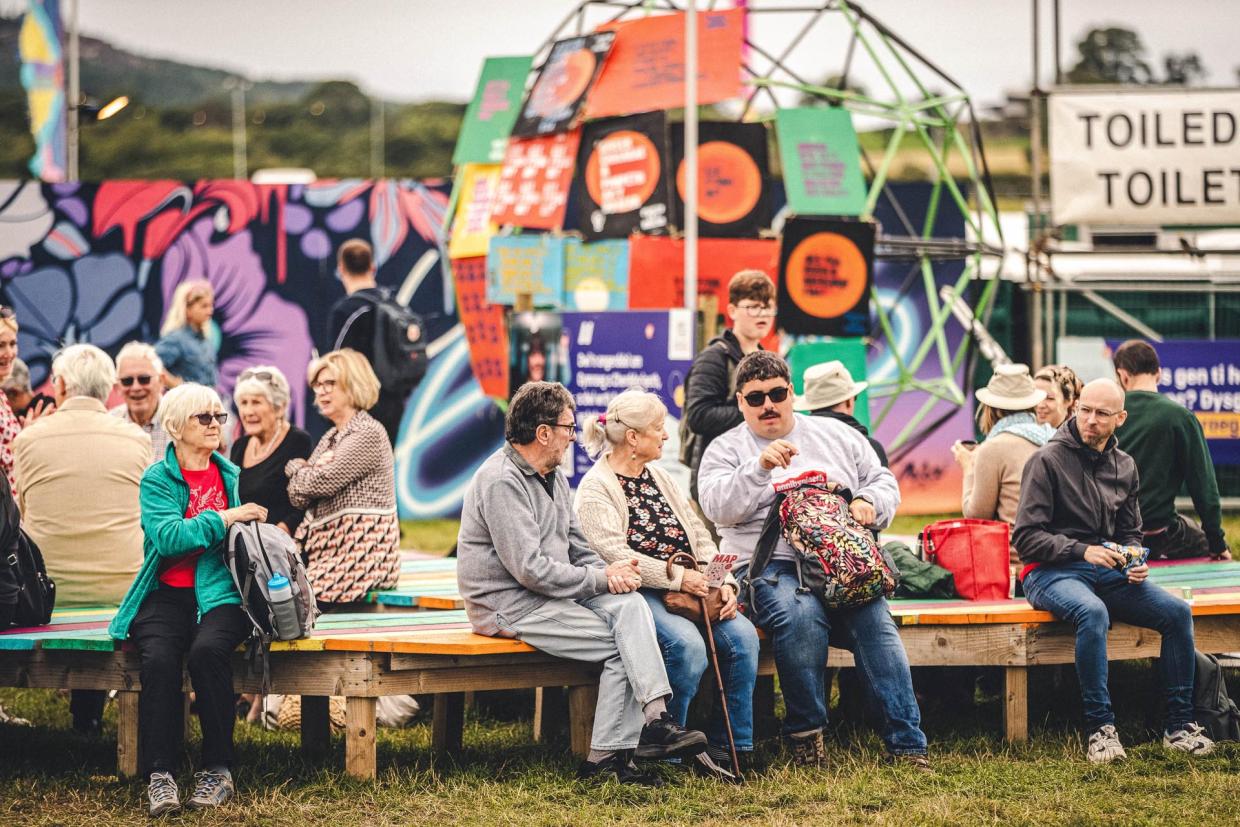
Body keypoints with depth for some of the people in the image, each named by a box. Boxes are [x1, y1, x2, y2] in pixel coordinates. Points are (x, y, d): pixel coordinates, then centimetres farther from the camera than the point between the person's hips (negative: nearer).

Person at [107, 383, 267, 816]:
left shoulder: (232, 476, 16)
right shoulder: (157, 480, 4)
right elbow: (169, 537, -14)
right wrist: (225, 520, -15)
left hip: (220, 594, 1)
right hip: (166, 596, -1)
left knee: (207, 650, -31)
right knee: (158, 658, -31)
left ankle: (218, 770, -22)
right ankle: (160, 775, -27)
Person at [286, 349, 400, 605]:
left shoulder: (368, 434, -10)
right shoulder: (330, 437, 19)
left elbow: (323, 482, -17)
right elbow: (297, 496, 12)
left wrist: (295, 467, 4)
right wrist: (310, 470, -9)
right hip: (327, 548, 8)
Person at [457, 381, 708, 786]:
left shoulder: (553, 477, 16)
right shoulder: (501, 482, -17)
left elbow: (578, 548, 20)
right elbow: (530, 569, -22)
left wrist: (609, 572, -4)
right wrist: (601, 579, -15)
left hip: (553, 594, 9)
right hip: (508, 605, -9)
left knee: (628, 604, -19)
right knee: (622, 645, -20)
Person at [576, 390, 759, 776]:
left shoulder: (658, 477, 21)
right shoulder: (595, 489, -4)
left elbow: (699, 535, 18)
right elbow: (613, 554, -17)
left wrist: (723, 582, 1)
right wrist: (677, 576, -20)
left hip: (690, 588, 7)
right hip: (639, 594, -7)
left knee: (742, 635, -18)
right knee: (688, 642, -33)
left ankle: (729, 744, -9)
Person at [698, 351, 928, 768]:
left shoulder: (837, 435, 21)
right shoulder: (726, 450, 13)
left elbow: (885, 483, 22)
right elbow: (718, 507, -5)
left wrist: (870, 503, 0)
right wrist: (760, 467, -19)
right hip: (770, 567, -2)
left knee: (874, 620, -28)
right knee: (800, 614, -37)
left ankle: (907, 745, -30)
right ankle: (805, 734, -23)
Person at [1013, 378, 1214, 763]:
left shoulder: (1125, 467, 13)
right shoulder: (1048, 460, -6)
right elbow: (1025, 536, -10)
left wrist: (1134, 563, 0)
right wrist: (1083, 551, -20)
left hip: (1107, 571, 6)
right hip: (1052, 572, -6)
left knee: (1177, 611, -16)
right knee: (1093, 612, -38)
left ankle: (1180, 726, -9)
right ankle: (1100, 729, -32)